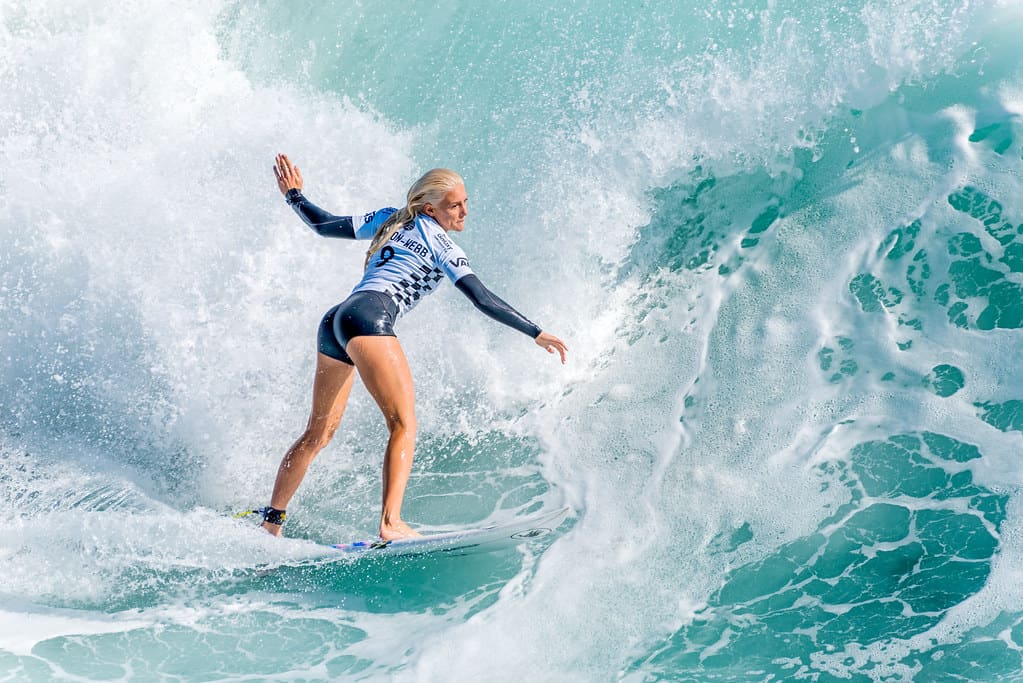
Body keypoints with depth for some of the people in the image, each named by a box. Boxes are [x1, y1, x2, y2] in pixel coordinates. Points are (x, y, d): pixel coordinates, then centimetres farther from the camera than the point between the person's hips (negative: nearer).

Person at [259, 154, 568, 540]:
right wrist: (535, 333, 2)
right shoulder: (440, 243, 6)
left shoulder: (390, 220, 25)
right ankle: (391, 523, -33)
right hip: (368, 317, -9)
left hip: (333, 322, 9)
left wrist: (294, 195, 46)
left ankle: (270, 520, 22)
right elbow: (482, 298, 0)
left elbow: (325, 225, 28)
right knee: (403, 423, -17)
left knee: (319, 434, 16)